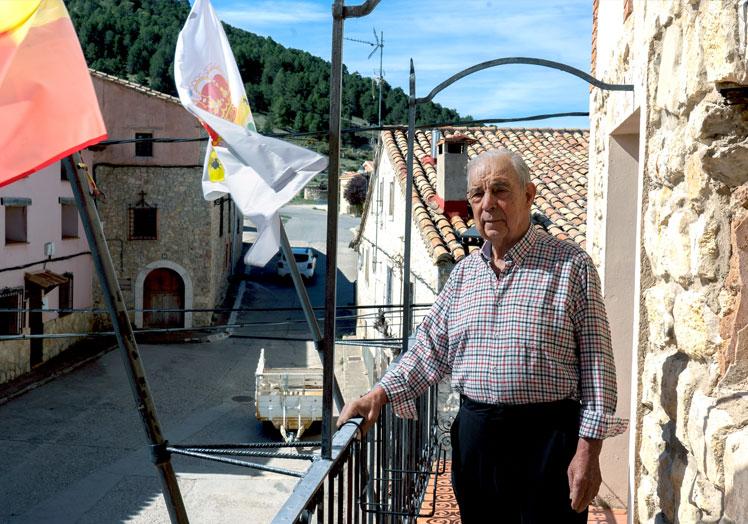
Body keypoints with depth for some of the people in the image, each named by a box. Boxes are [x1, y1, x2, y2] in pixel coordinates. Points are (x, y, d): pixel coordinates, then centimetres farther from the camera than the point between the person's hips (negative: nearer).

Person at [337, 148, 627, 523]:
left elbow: (596, 362, -8)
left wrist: (588, 450, -12)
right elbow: (429, 349, 11)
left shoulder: (572, 265, -5)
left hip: (548, 439, -4)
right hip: (474, 436, 5)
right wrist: (378, 395, -1)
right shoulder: (463, 273, 10)